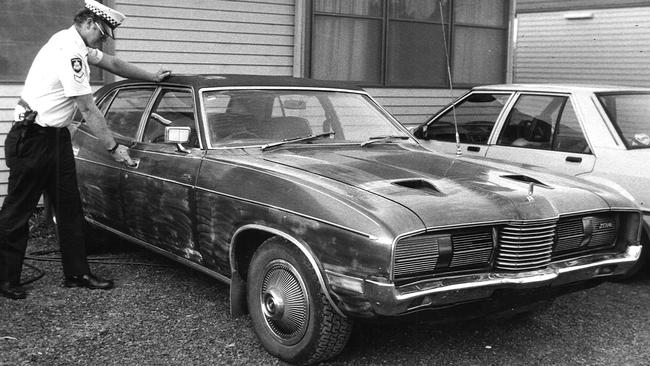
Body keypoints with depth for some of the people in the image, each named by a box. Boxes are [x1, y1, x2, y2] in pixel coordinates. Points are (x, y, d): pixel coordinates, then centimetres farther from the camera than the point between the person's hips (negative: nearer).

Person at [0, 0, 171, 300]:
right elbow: (88, 110, -19)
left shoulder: (74, 43, 9)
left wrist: (153, 77, 28)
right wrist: (113, 148, -11)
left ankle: (76, 274, 16)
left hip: (55, 138, 10)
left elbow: (112, 63, 24)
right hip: (32, 140, -10)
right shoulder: (70, 52, -21)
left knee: (69, 208, 10)